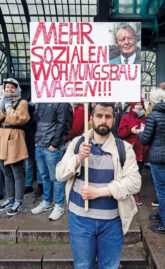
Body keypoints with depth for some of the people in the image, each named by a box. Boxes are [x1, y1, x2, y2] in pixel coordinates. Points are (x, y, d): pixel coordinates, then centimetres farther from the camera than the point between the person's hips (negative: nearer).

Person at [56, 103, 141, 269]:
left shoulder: (124, 148, -4)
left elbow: (134, 182, -13)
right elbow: (60, 174, -3)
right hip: (79, 217, 1)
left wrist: (99, 191, -19)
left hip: (112, 220, -1)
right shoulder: (77, 143, 0)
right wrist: (78, 158, -20)